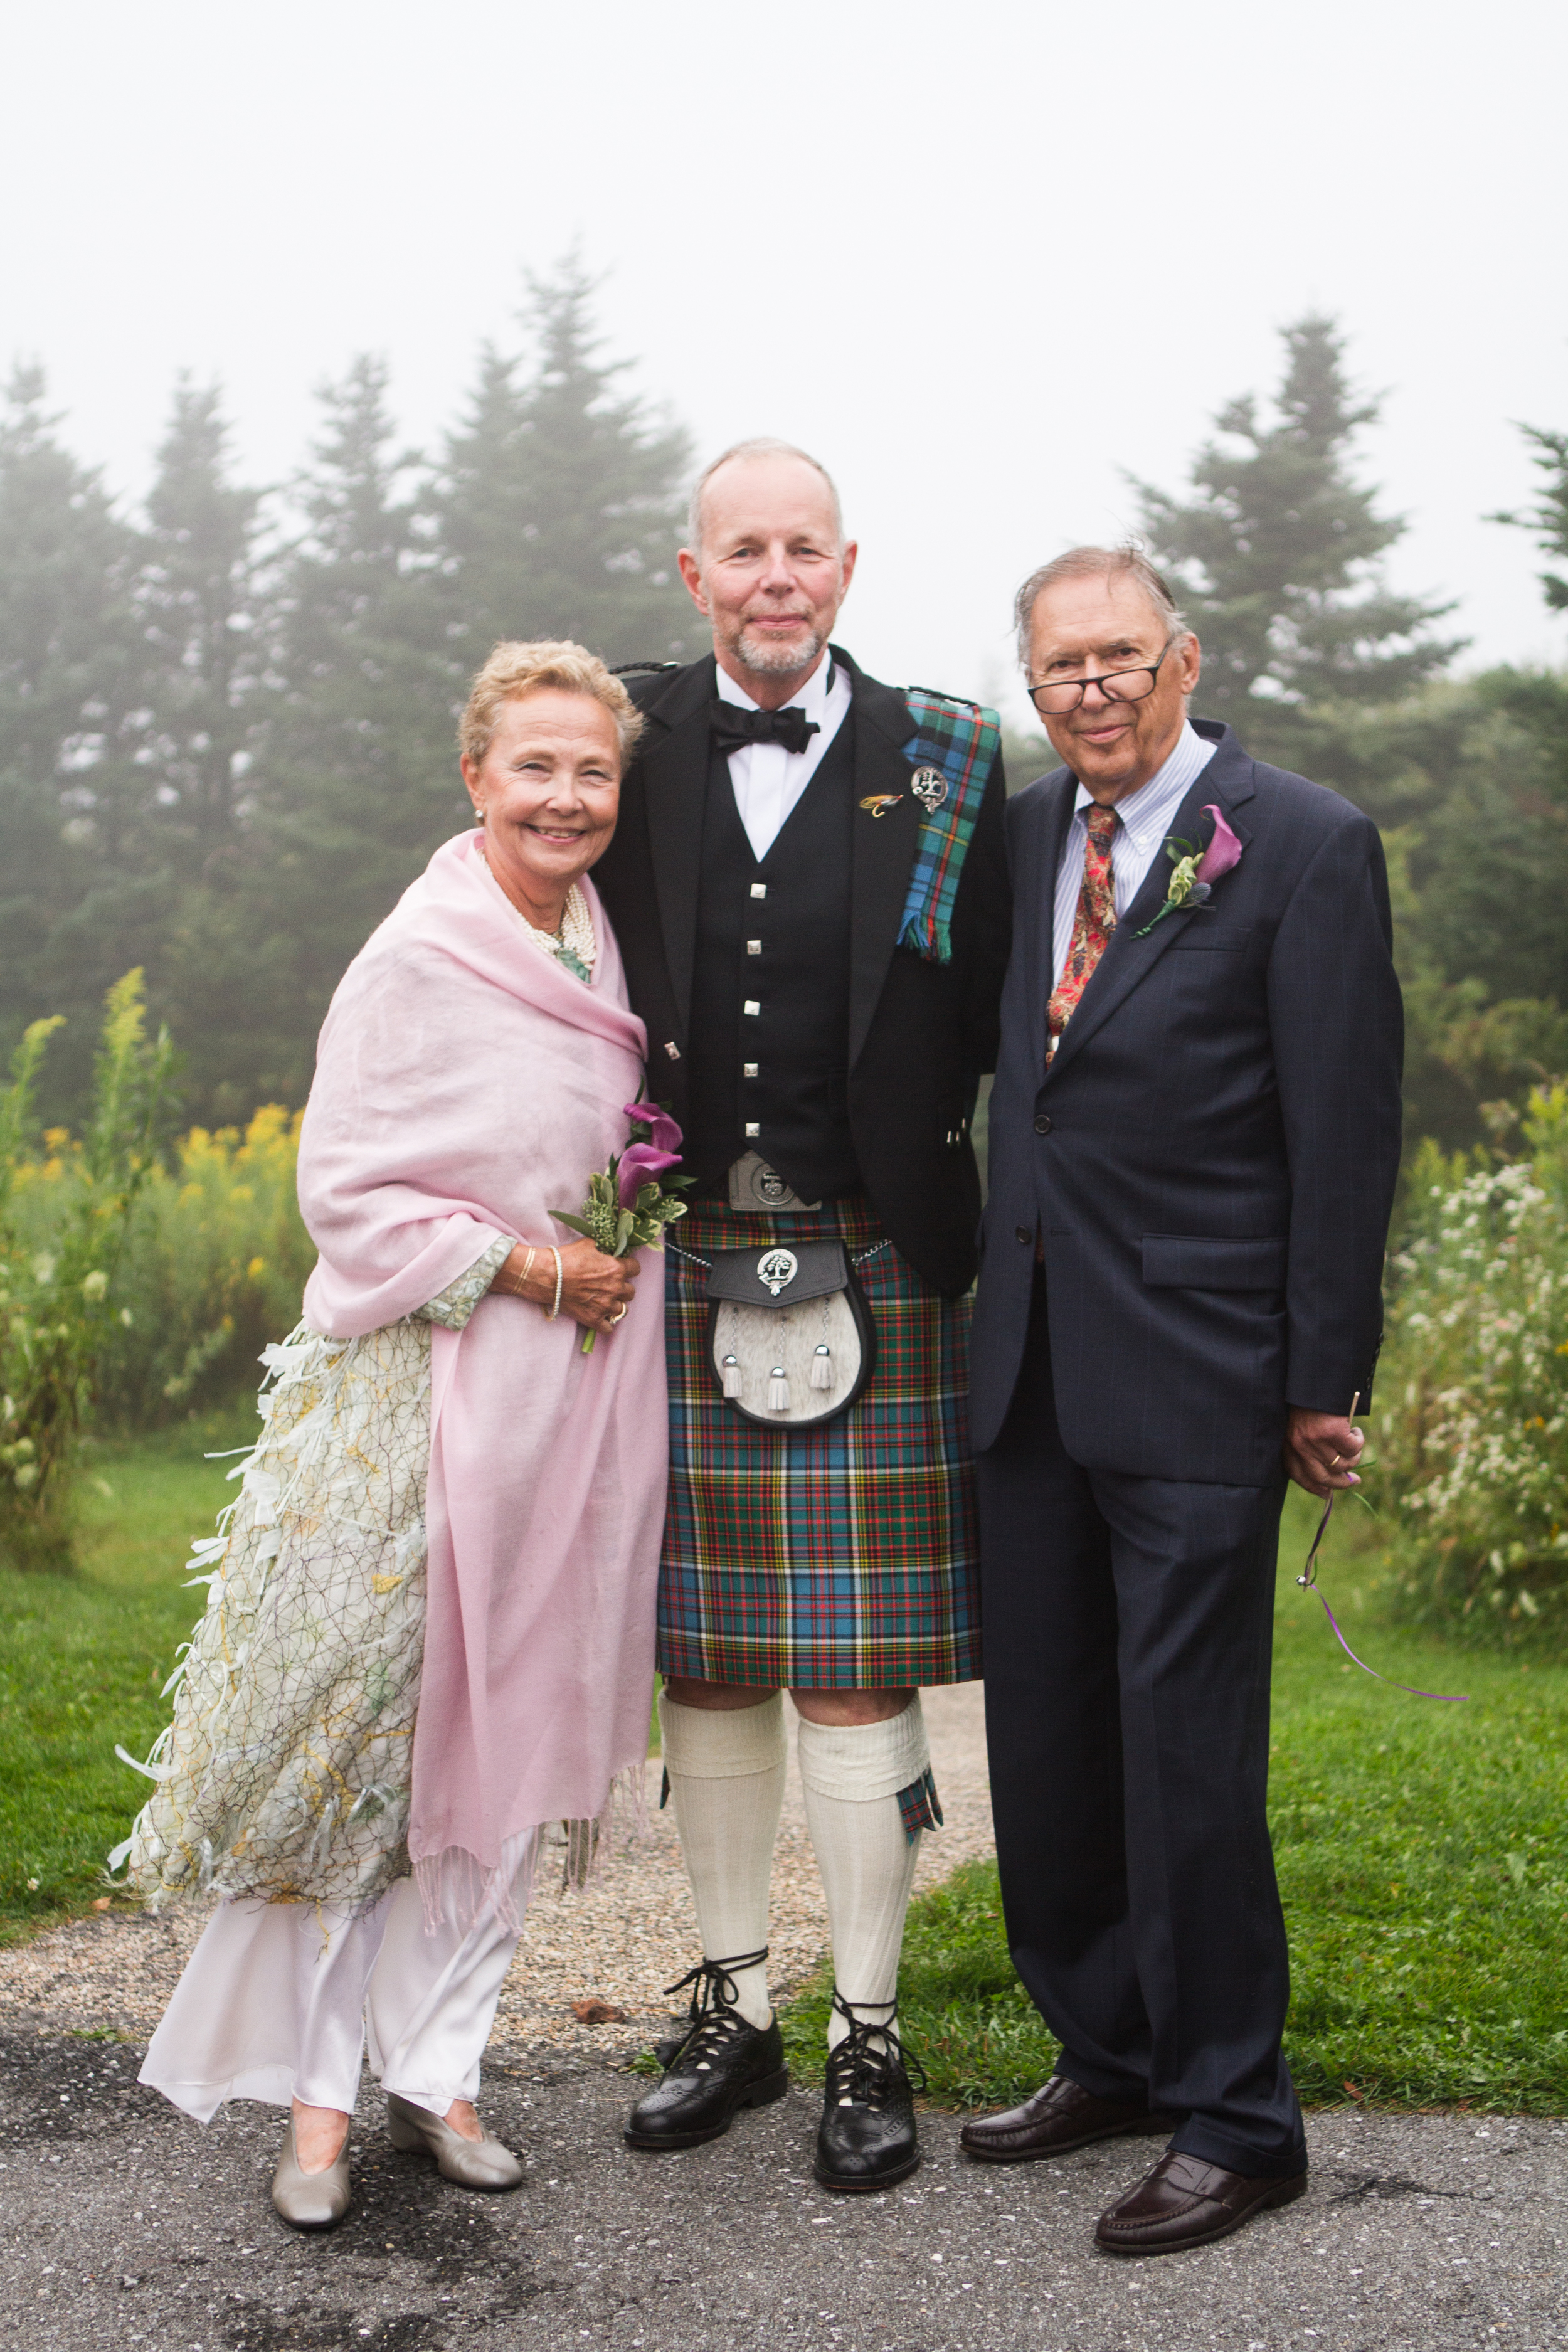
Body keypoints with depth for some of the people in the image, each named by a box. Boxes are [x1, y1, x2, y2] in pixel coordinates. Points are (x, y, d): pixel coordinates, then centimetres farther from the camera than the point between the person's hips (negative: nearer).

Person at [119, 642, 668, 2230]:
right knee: (364, 1728, 0)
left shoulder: (603, 949, 10)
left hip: (571, 1393, 7)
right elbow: (347, 1192, -11)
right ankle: (315, 2091, 13)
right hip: (418, 1390, -6)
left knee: (513, 1734, 9)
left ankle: (435, 2069, 21)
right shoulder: (418, 956, -10)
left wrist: (619, 1267, 10)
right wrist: (523, 1269, -14)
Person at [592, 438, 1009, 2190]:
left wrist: (930, 1183, -6)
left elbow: (989, 1017, 5)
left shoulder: (939, 765, 2)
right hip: (684, 1262, 2)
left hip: (868, 1270, -2)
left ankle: (868, 2036, 15)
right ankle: (731, 2009, 25)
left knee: (855, 1663, 1)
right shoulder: (636, 746, 7)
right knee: (701, 1655, 10)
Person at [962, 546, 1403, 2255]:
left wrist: (1325, 1385, -9)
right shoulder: (1024, 832, 11)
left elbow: (1345, 1135, -8)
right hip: (1032, 1367, 7)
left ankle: (1235, 2123, 16)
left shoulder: (1304, 848, -7)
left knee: (1187, 1752, -1)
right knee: (1042, 1738, 14)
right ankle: (1108, 2056, 32)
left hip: (1196, 1379, -6)